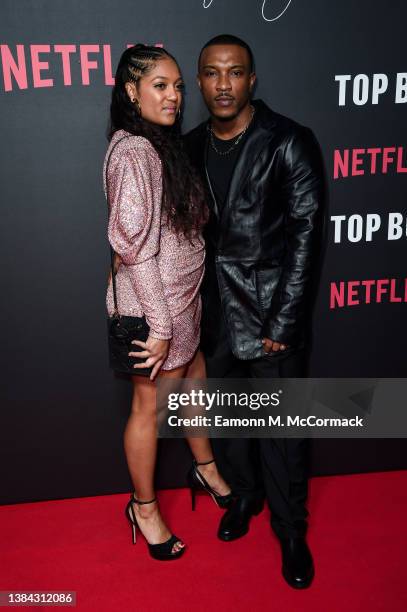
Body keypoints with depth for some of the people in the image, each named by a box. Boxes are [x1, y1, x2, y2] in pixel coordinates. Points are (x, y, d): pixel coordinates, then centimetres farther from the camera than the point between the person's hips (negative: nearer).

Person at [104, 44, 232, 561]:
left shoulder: (162, 143, 9)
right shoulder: (133, 152, -20)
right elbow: (136, 247, -23)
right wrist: (160, 326, -20)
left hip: (183, 296, 9)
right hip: (153, 304, -9)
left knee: (193, 381, 23)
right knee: (151, 405, 8)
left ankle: (206, 469, 48)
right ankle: (144, 508, 32)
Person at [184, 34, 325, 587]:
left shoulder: (290, 142, -8)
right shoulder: (190, 148, 7)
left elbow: (305, 235, -10)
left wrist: (282, 322, -13)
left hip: (271, 311, -4)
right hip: (214, 310, 5)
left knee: (281, 429, 5)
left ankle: (291, 532, 28)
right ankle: (244, 494, 44)